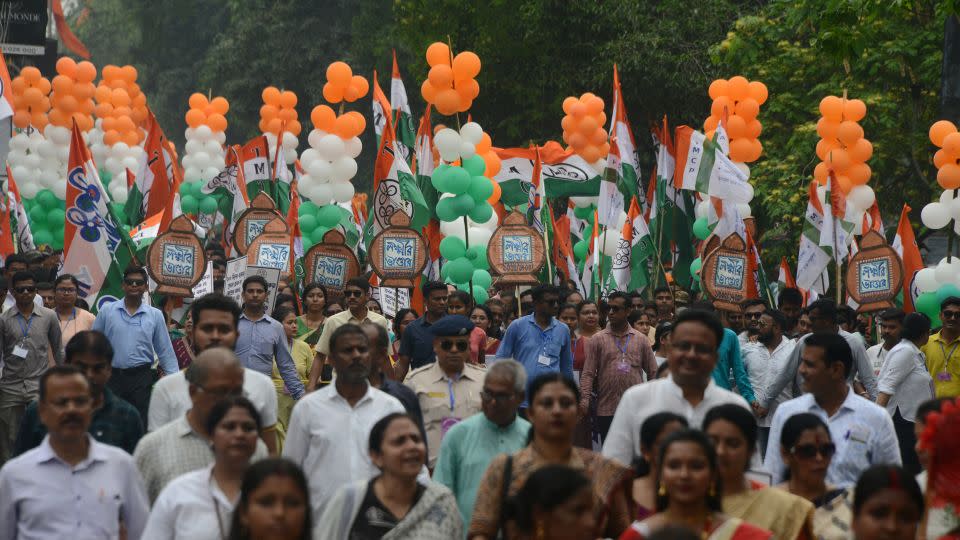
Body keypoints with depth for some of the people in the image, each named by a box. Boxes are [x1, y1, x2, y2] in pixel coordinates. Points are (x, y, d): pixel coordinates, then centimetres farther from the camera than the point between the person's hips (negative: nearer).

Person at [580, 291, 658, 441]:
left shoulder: (641, 339, 9)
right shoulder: (597, 340, 4)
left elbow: (653, 372, 12)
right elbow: (588, 374, -1)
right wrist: (585, 399, -13)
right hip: (606, 411, -1)